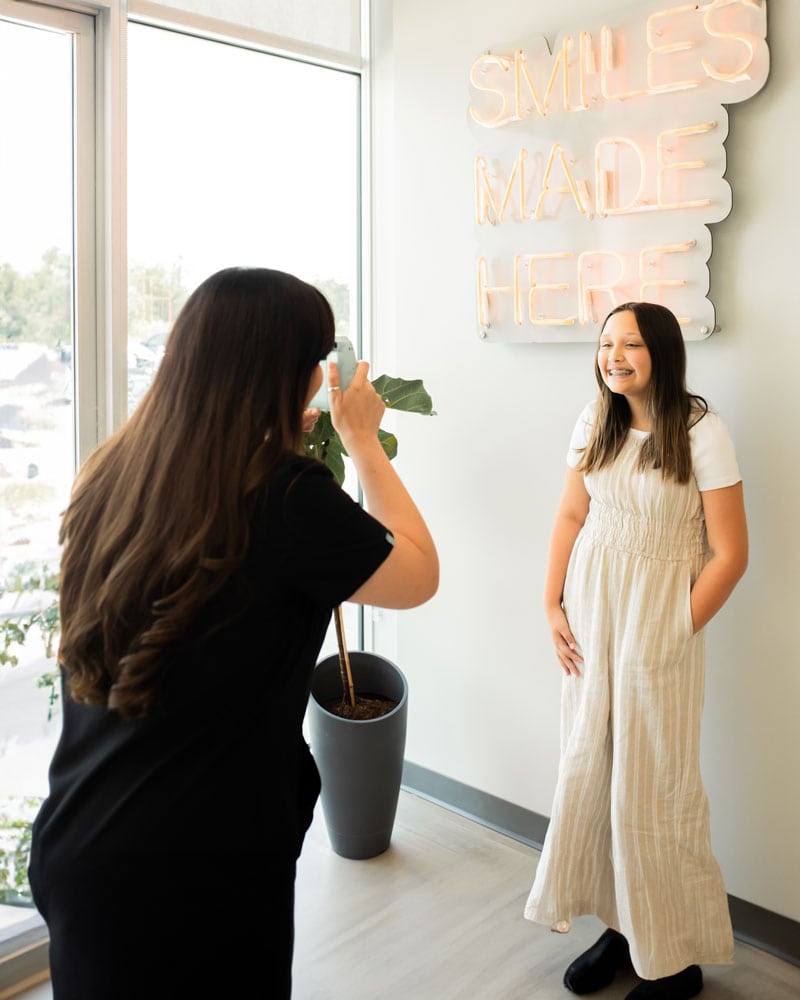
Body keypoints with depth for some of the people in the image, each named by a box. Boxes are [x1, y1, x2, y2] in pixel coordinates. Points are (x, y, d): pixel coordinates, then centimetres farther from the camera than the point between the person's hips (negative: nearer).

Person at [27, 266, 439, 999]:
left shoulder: (109, 477, -4)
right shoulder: (287, 497, -21)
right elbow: (420, 575, -6)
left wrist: (285, 444, 15)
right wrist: (363, 441, 3)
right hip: (198, 870, -6)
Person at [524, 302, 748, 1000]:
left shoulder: (702, 432, -11)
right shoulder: (594, 424, 3)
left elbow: (729, 554, -10)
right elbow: (571, 516, 9)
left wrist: (677, 632, -11)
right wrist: (552, 605, 3)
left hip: (657, 624, -5)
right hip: (589, 610, 5)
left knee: (652, 786, 3)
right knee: (588, 771, 11)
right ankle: (621, 924, 31)